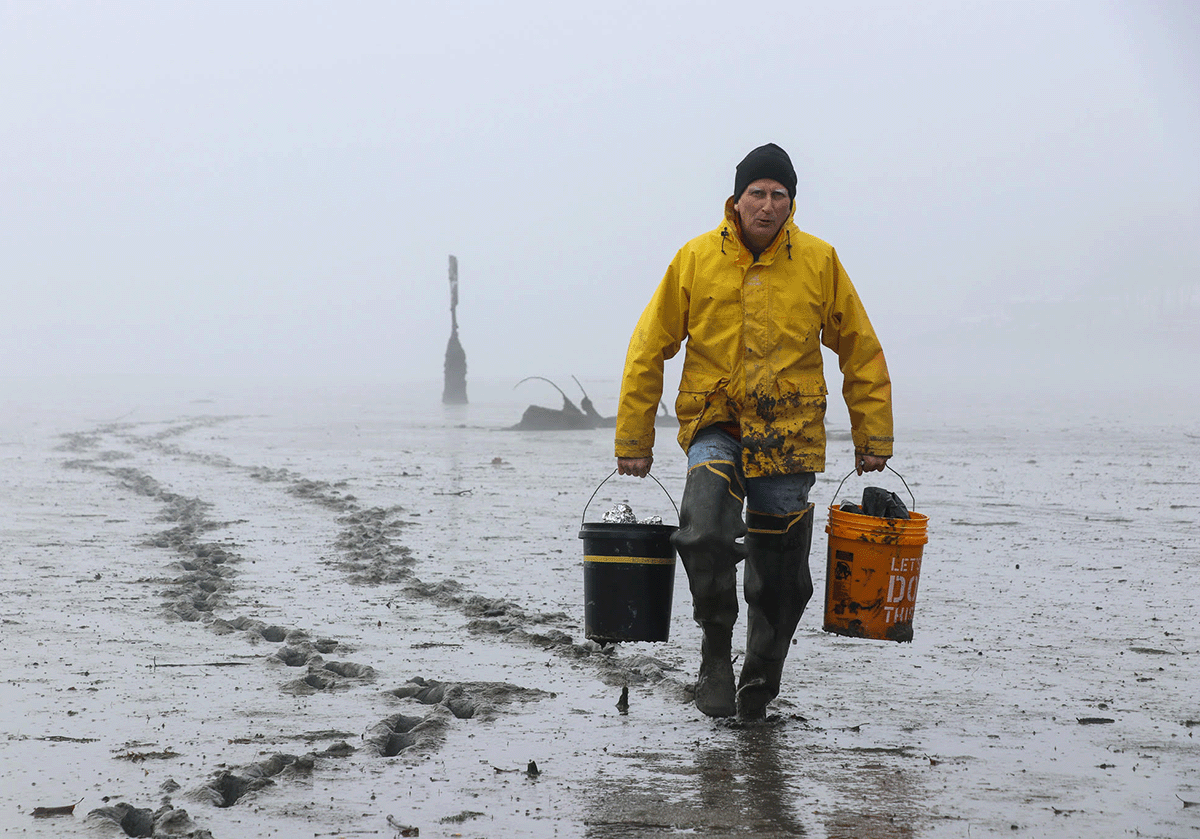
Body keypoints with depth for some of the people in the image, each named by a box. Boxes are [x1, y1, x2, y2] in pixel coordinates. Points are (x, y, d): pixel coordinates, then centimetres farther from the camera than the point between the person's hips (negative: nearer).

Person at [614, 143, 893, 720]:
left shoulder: (819, 262, 0)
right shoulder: (696, 259, -2)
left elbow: (861, 353, 9)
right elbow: (648, 350, 3)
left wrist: (872, 438, 8)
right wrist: (634, 440, 1)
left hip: (790, 432, 1)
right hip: (715, 421, -1)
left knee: (780, 577, 6)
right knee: (705, 530, -28)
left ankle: (759, 684, 27)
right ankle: (715, 650, -7)